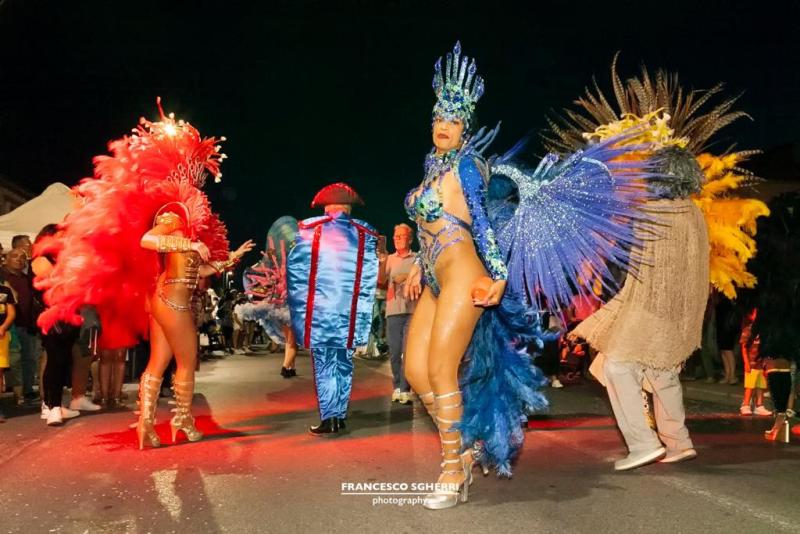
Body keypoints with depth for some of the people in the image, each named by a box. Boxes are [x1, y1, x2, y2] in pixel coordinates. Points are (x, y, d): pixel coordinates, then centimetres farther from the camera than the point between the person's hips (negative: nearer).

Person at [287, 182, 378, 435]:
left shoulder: (308, 229, 0)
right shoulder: (365, 234, 3)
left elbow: (295, 272, -1)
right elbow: (369, 277, 0)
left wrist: (298, 310, 5)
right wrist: (362, 316, 3)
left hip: (318, 309, -2)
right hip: (349, 313, 2)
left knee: (323, 364, 5)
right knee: (344, 363, 13)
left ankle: (328, 418, 4)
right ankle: (340, 416, 18)